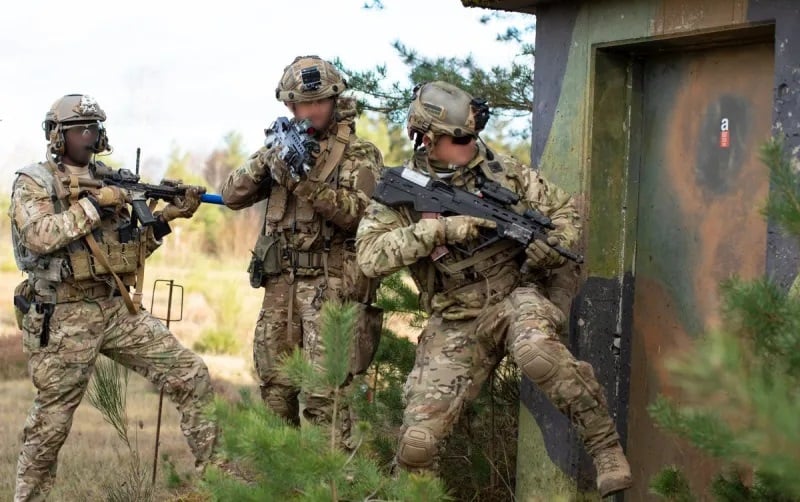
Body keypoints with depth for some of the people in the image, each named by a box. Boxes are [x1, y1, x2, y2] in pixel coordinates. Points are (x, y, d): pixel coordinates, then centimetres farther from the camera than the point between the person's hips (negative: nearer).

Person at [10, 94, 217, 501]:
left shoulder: (107, 180, 12)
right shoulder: (32, 183, -5)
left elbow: (131, 248, 14)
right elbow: (39, 236, -23)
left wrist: (165, 218, -1)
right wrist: (93, 205, -21)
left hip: (119, 309, 5)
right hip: (64, 318, -5)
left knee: (191, 375, -3)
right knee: (51, 421, 4)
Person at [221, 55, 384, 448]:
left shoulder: (360, 155, 0)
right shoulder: (285, 145, 15)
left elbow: (358, 213, -15)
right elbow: (232, 196, 9)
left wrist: (307, 181, -23)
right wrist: (265, 161, -9)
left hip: (333, 286, -6)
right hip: (281, 284, 6)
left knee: (323, 393, -12)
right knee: (275, 388, 11)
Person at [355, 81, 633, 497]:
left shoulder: (503, 172, 0)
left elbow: (564, 210, 7)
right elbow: (370, 255, -18)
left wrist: (549, 250, -14)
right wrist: (438, 230, -26)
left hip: (513, 299, -1)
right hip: (455, 326, 1)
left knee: (538, 353, -38)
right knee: (418, 441, -9)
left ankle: (606, 450, -24)